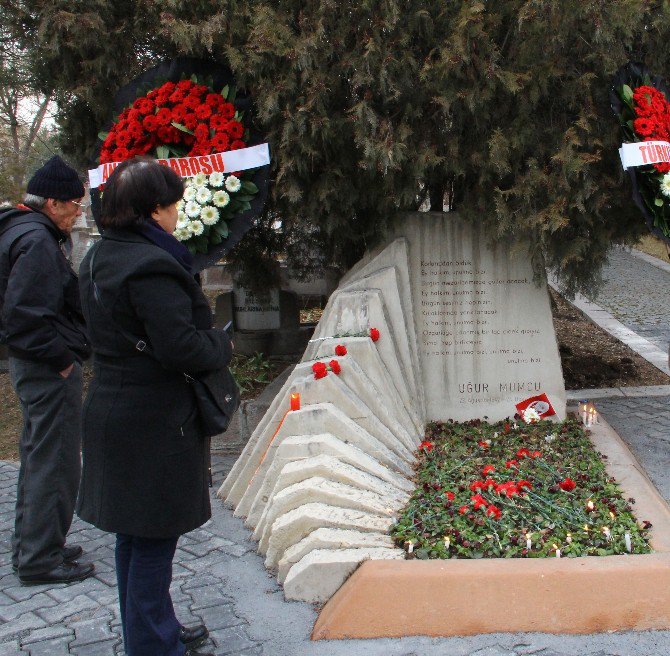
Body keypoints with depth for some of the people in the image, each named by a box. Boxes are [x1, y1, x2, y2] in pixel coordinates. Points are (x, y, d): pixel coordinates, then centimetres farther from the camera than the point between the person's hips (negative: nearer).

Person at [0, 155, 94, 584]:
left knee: (39, 459, 20)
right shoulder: (36, 240, -18)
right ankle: (41, 559, 8)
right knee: (55, 464, -2)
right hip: (49, 369, -11)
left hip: (37, 366, 11)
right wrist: (60, 360, -18)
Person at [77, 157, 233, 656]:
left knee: (136, 536, 21)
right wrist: (223, 344, -5)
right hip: (155, 424, -10)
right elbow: (181, 347, -25)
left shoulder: (100, 259, 10)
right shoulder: (149, 267, -22)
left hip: (112, 411, 10)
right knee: (153, 540, 3)